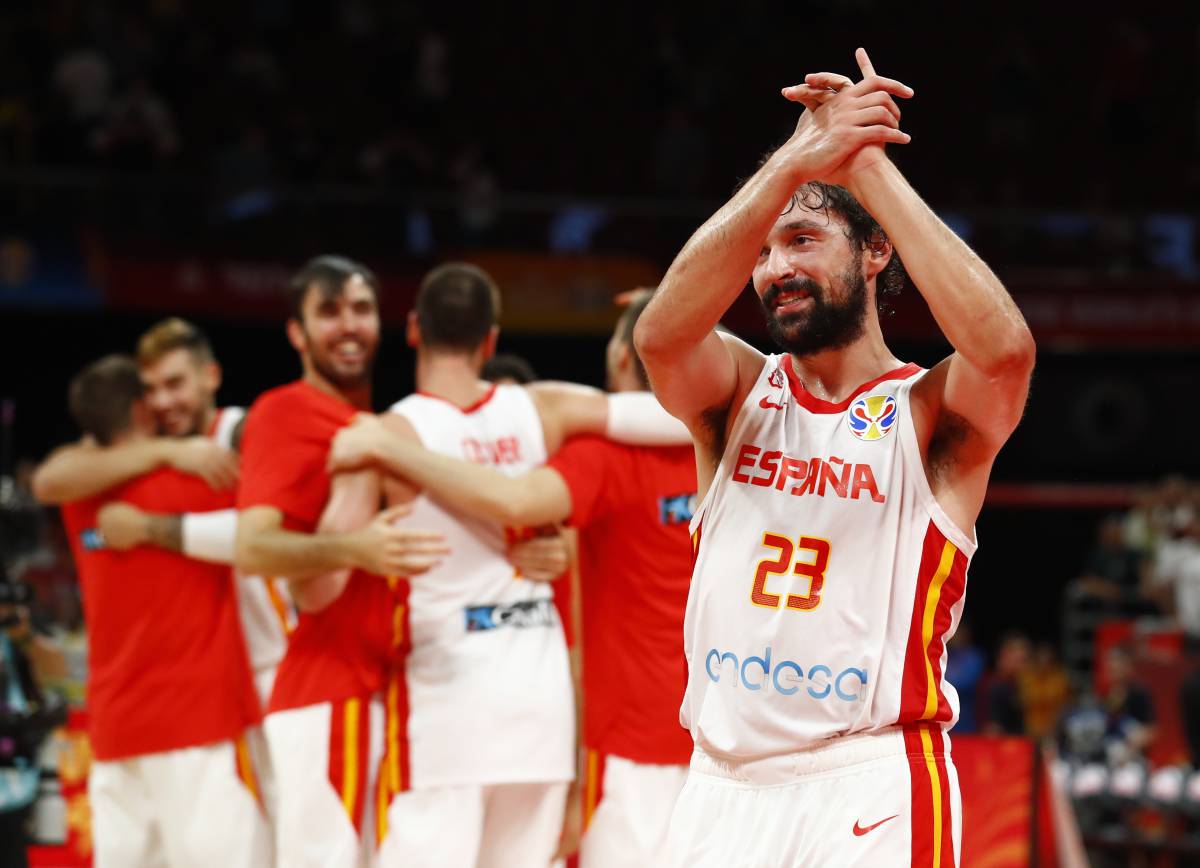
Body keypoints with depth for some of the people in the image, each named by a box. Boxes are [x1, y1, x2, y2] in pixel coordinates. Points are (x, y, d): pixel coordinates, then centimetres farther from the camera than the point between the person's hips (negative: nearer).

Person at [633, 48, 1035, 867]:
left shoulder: (930, 410, 0)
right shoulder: (738, 392, 9)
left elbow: (1003, 349, -23)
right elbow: (661, 334, -14)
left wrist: (868, 166, -19)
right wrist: (794, 166, -24)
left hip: (872, 786, -3)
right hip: (723, 787, 4)